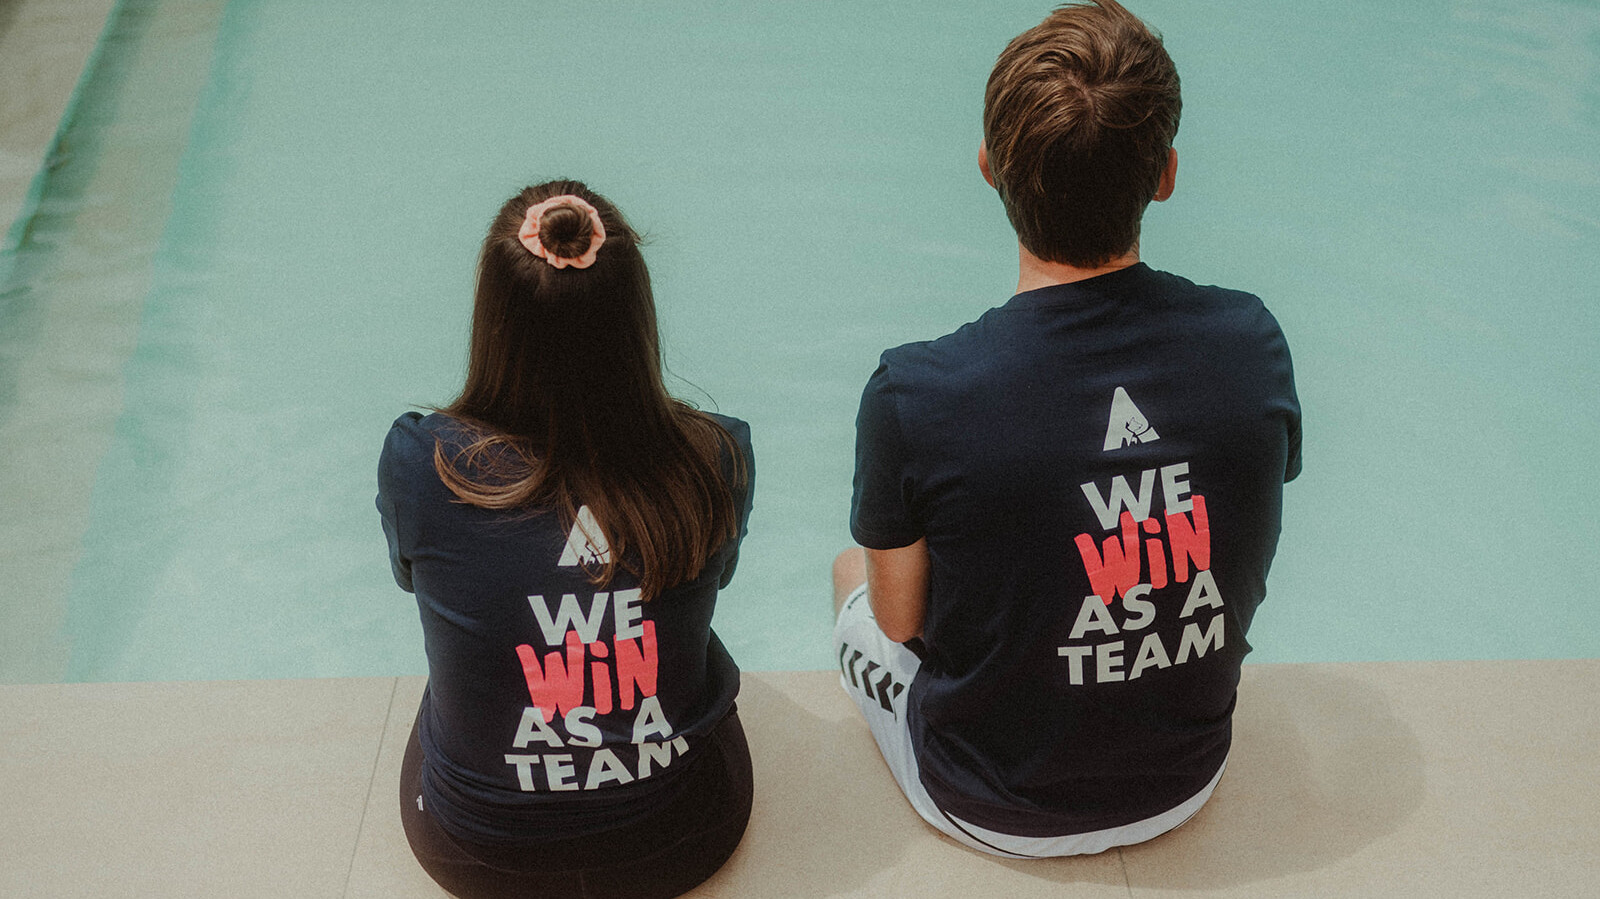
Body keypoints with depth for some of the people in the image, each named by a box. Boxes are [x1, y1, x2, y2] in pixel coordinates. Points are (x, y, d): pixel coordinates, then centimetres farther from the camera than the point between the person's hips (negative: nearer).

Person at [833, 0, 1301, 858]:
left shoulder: (913, 395, -30)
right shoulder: (1255, 341, -19)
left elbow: (901, 620, -13)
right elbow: (1233, 559, -1)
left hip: (993, 811, -3)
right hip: (1188, 783, 3)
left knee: (851, 571, 25)